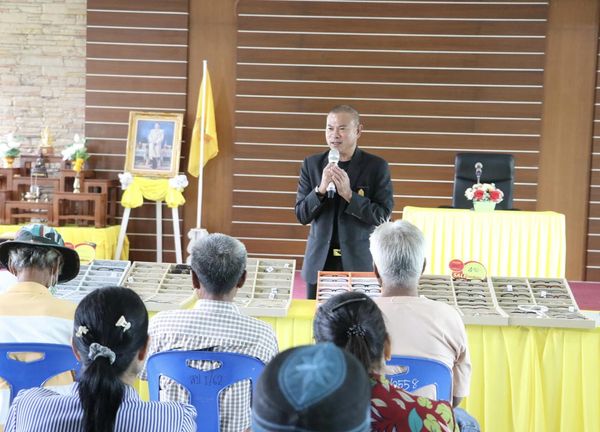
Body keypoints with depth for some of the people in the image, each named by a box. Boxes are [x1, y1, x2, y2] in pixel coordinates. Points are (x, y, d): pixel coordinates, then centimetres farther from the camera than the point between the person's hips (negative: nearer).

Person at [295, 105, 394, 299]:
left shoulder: (376, 166, -2)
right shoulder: (312, 164, 5)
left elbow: (383, 216, -6)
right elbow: (301, 215, 3)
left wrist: (349, 194, -18)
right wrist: (321, 189, -14)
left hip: (358, 262, -2)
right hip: (319, 261, 2)